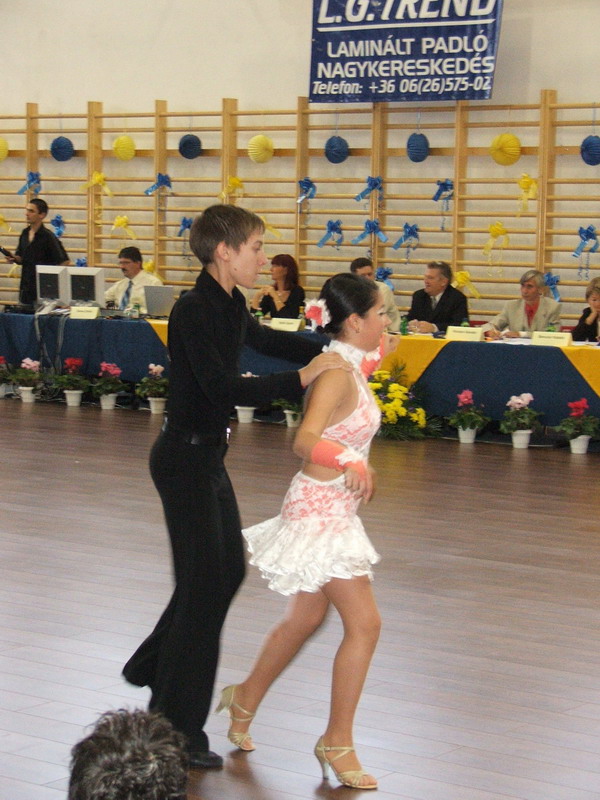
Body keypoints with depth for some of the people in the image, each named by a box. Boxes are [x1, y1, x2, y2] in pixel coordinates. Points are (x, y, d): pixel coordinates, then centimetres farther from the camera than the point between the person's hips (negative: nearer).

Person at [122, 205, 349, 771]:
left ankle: (153, 667, 37)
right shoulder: (194, 311, -21)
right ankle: (177, 731, 8)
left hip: (208, 455, 9)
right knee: (205, 581, -3)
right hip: (185, 457, -9)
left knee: (229, 569, 19)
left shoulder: (230, 306, 7)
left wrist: (334, 347, 16)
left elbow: (264, 340, 25)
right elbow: (222, 387, -29)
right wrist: (301, 378, -29)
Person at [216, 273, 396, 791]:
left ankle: (245, 700, 39)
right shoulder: (337, 374, -20)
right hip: (320, 506, -10)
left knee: (306, 618, 21)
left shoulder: (351, 368, 8)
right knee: (364, 623, -10)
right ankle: (337, 743, 0)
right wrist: (350, 462, -51)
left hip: (333, 508, 10)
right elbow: (306, 440, -34)